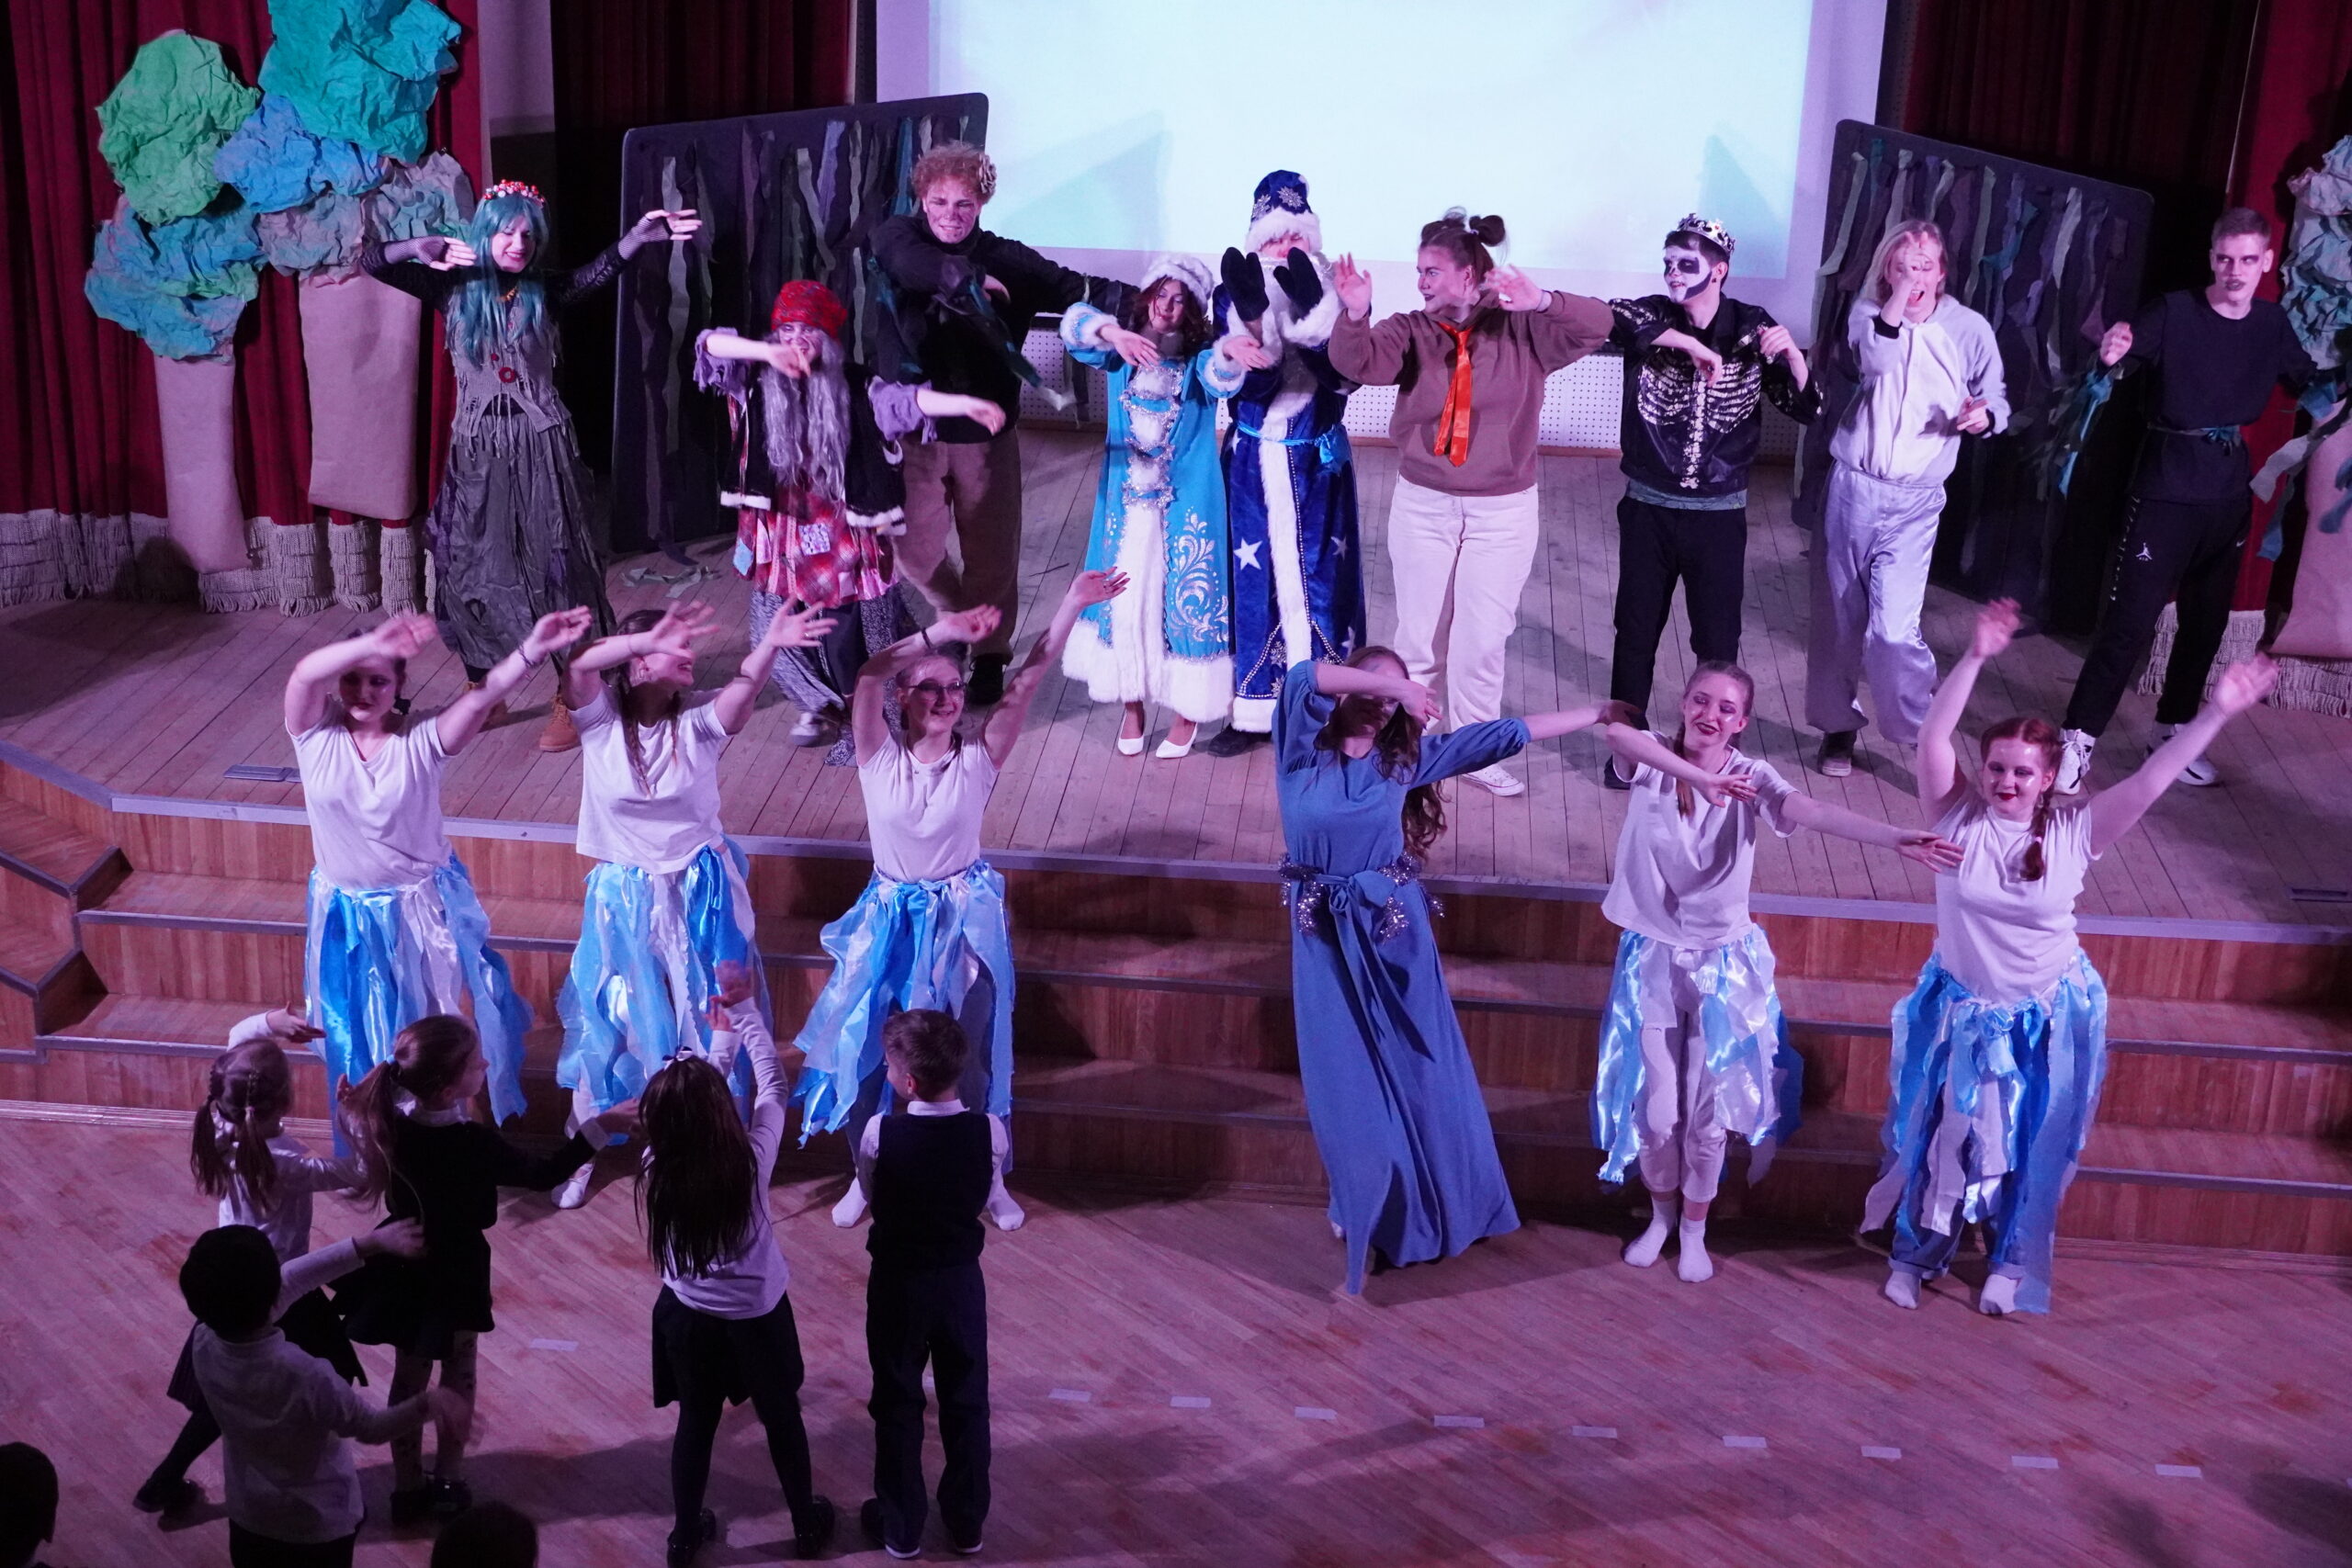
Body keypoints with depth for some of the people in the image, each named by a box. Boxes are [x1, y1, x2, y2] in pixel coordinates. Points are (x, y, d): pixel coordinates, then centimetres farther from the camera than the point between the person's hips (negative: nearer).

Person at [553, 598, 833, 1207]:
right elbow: (579, 667, -34)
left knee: (708, 1022, 11)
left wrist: (770, 646, -55)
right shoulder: (600, 716, -12)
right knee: (605, 1024, 12)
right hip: (624, 899, 0)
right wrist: (649, 639, -51)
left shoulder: (698, 718, -12)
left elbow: (744, 687, -32)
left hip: (699, 893, 1)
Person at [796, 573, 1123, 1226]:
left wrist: (1071, 607, -26)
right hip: (890, 919, 1)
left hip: (963, 919, 0)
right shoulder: (879, 757, -9)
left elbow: (1027, 682, -18)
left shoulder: (977, 760, -9)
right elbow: (867, 678, -26)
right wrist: (937, 632, -34)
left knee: (970, 1055, 8)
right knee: (864, 1049, 8)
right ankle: (866, 1174, 31)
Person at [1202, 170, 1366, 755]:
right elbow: (1250, 382, -16)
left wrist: (1313, 311, -31)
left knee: (1318, 578, 4)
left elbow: (1345, 375, -18)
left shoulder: (1336, 295, -5)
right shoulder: (1234, 296, -5)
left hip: (1317, 462, 0)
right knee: (1251, 579, 4)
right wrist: (1253, 315, -31)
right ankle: (1252, 711, 14)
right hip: (1253, 460, 1)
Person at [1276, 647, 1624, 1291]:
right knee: (1345, 1077, 6)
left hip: (1394, 927, 1)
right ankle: (1364, 1203, 25)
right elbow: (1301, 678, -25)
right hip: (1324, 932, -1)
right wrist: (1389, 681, -29)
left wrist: (1599, 715, 5)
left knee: (1417, 1066, 10)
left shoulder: (1406, 757, 0)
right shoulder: (1303, 749, -6)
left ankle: (1429, 1204, 27)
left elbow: (1504, 735, 2)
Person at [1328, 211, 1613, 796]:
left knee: (1483, 638, 6)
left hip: (1503, 508, -1)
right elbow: (1358, 363, -20)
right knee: (1419, 633, 10)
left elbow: (1598, 326, -17)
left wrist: (1541, 302, -34)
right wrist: (1355, 314, -40)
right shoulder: (1411, 331, -4)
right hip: (1423, 504, 1)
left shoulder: (1523, 330, -6)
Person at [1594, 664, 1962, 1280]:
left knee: (1708, 1109, 8)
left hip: (1722, 963, 0)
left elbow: (1815, 812, -30)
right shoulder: (1653, 757, -13)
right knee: (1656, 1106, 8)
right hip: (1652, 956, 0)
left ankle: (1694, 1229, 32)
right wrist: (1697, 776, -47)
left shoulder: (1750, 776, -13)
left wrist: (1895, 837, -48)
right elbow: (1614, 730, -37)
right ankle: (1661, 1215, 36)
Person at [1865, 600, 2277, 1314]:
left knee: (2030, 1148, 14)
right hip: (1962, 1011, -1)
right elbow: (1932, 739, -27)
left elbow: (2150, 780, -17)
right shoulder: (1958, 816, -15)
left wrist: (2217, 713, -25)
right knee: (1940, 1136, 11)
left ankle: (2013, 1265, 35)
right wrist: (1975, 658, -37)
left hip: (2047, 1019, 1)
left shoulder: (2074, 831, -12)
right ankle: (1915, 1253, 33)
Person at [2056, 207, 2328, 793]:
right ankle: (2079, 737, 0)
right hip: (2166, 486, -5)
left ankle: (2173, 731, 31)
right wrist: (2111, 355, -47)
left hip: (2229, 491, 6)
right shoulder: (2176, 312, -12)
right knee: (2131, 617, -8)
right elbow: (2119, 358, -24)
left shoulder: (2272, 323, 4)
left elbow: (2307, 383, 17)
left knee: (2207, 620, 15)